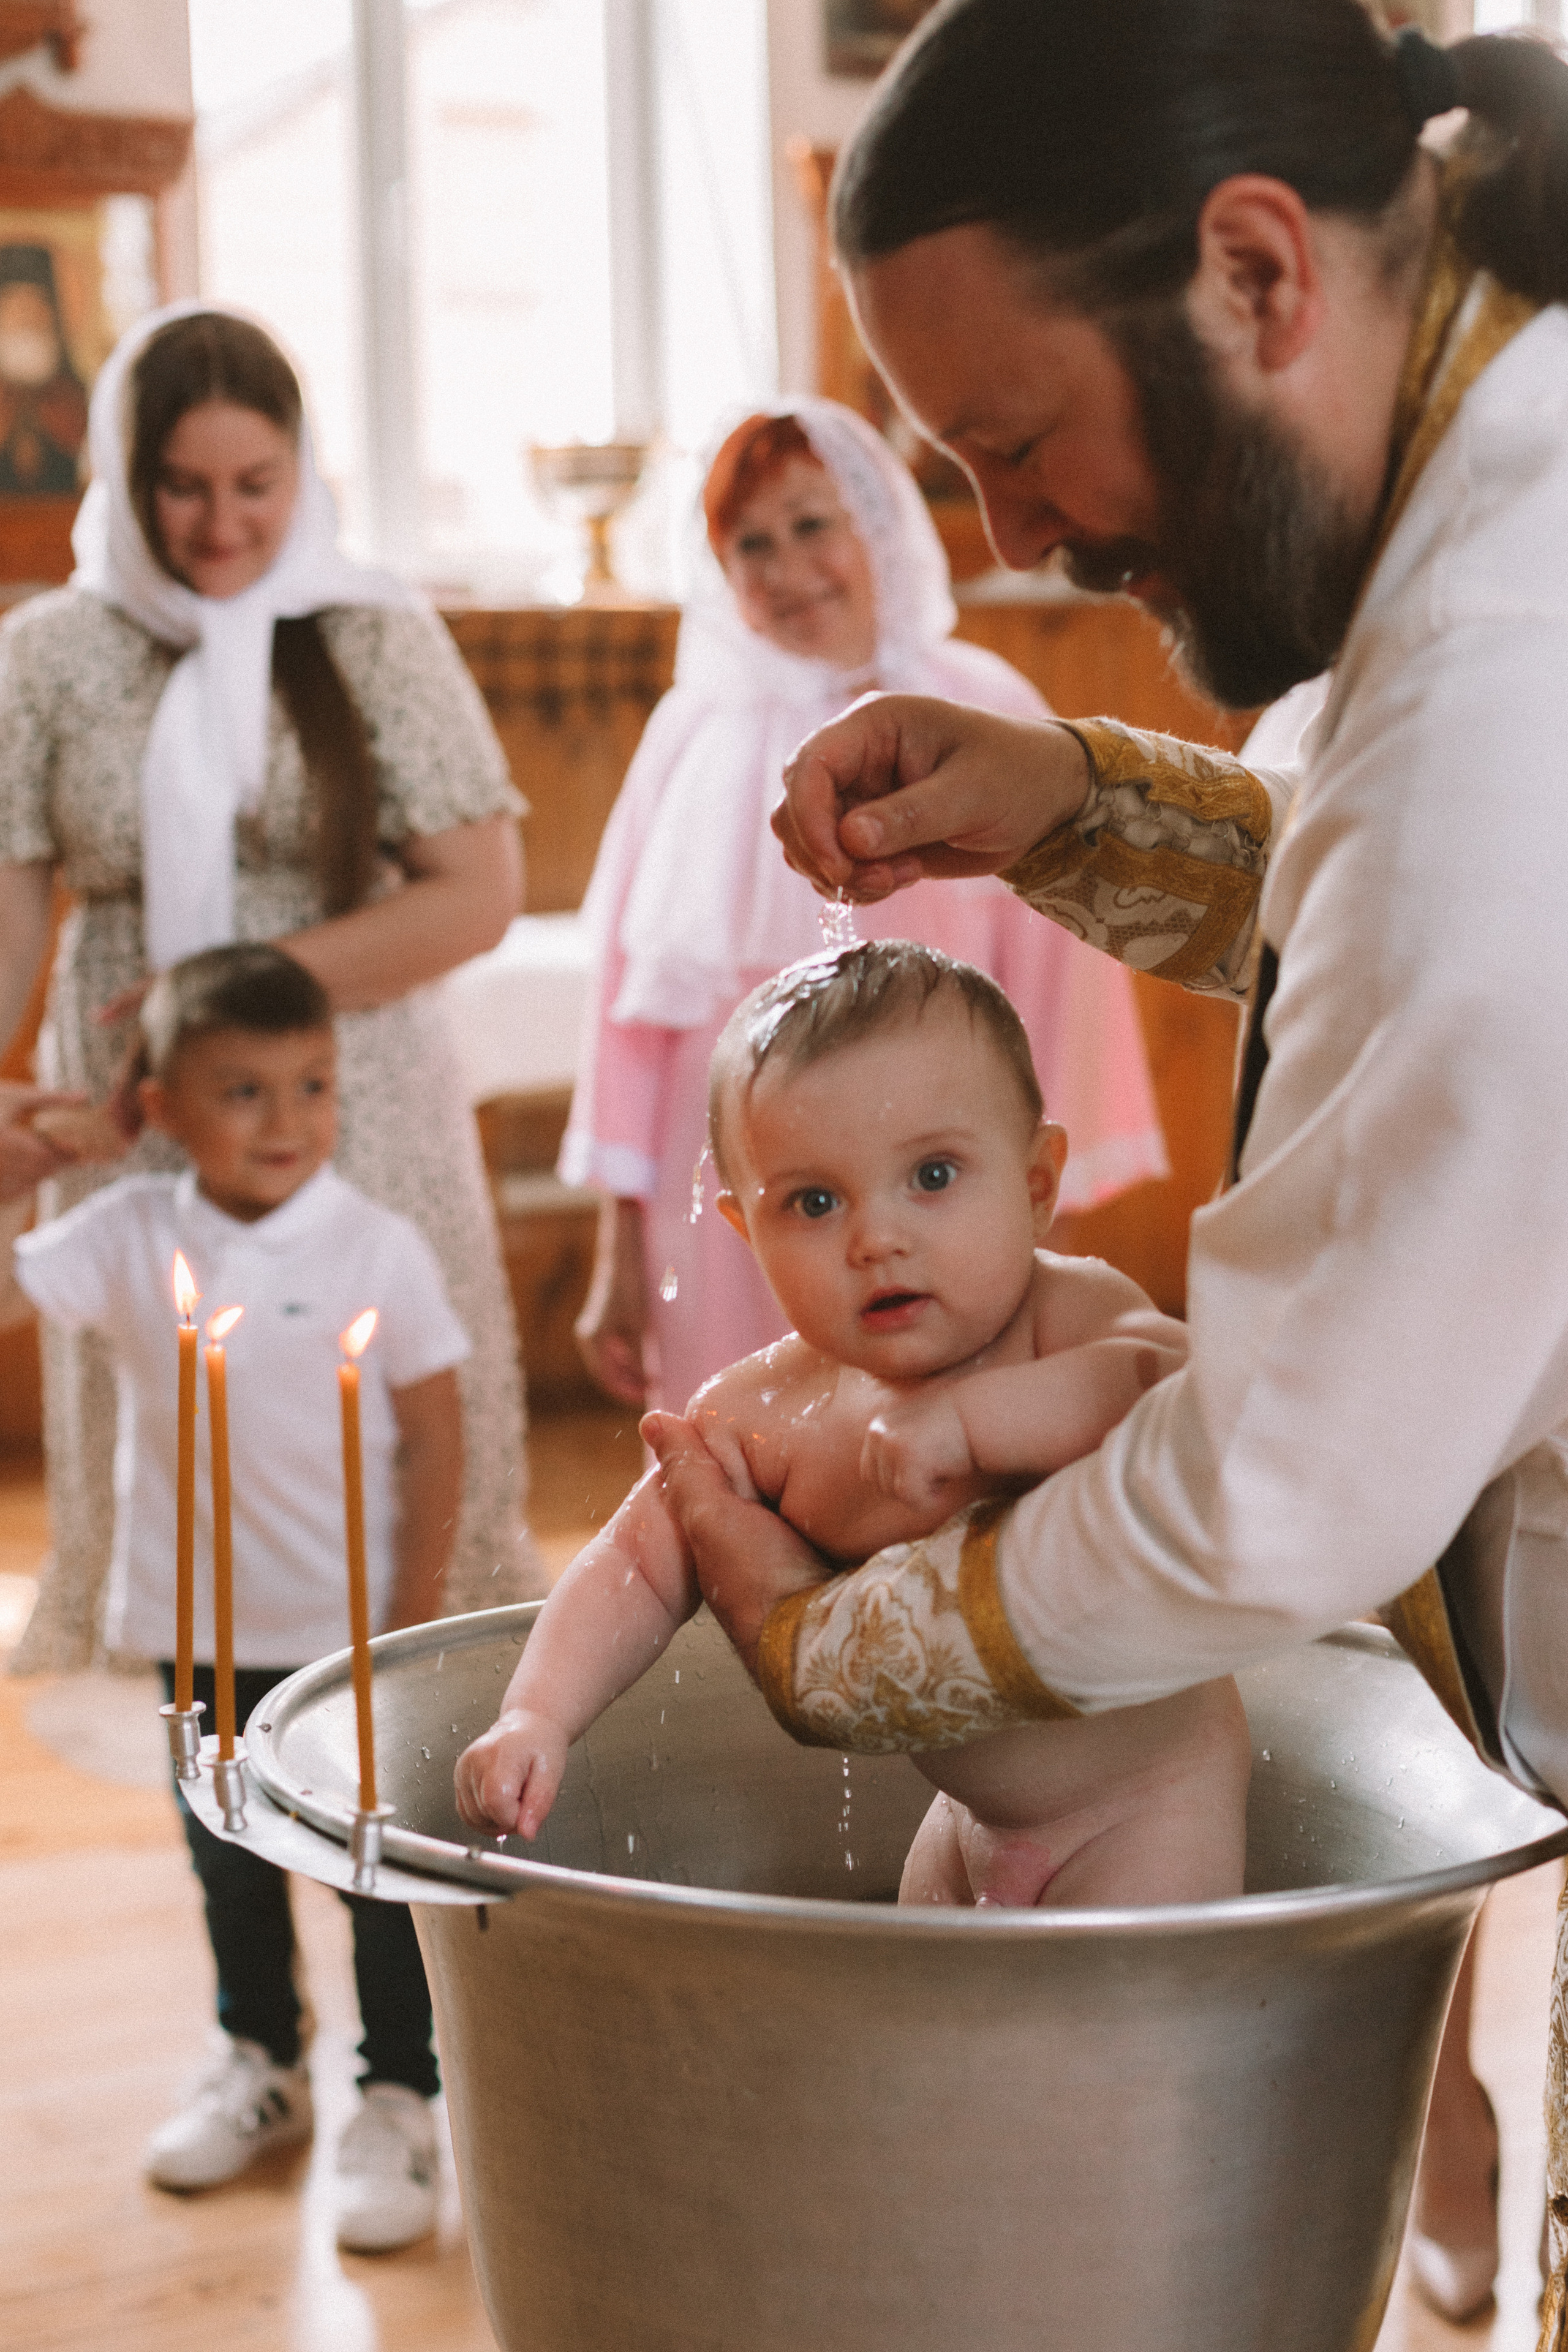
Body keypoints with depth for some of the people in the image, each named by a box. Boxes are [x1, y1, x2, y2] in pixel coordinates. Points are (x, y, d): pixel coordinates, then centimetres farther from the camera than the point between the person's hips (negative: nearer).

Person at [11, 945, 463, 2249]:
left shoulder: (379, 1249, -12)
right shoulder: (129, 1238, -5)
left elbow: (436, 1441, -9)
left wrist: (416, 1619, -10)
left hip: (355, 1627, -3)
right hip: (205, 1625, 3)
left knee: (383, 1872, 6)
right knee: (229, 1864, 19)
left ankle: (398, 2101, 22)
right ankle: (258, 2064, 39)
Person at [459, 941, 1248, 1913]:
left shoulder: (1074, 1316, -23)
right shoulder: (766, 1414, -10)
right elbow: (639, 1566, -2)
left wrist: (968, 1417, -48)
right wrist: (537, 1715, -17)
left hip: (1149, 1801, -5)